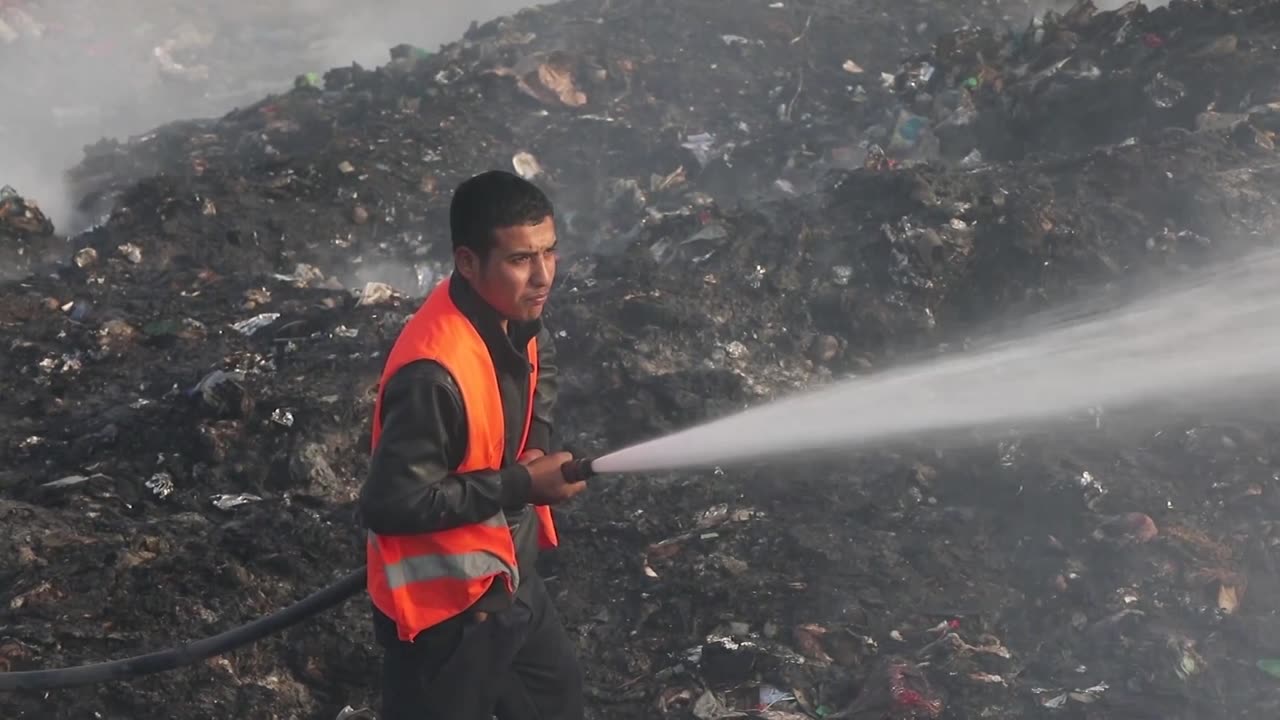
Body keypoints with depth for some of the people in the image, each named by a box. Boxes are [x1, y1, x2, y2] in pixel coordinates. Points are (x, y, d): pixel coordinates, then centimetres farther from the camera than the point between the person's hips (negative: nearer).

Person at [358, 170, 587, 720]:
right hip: (444, 602, -8)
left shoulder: (516, 322, -7)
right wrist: (518, 485, -26)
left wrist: (535, 458, -1)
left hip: (507, 573, 8)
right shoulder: (434, 371, -34)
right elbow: (390, 504, -31)